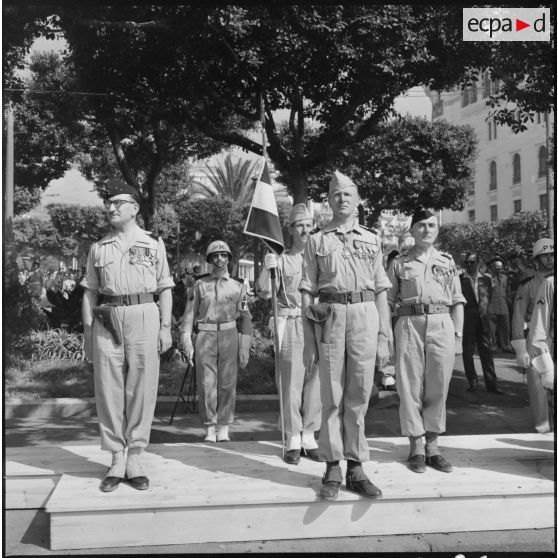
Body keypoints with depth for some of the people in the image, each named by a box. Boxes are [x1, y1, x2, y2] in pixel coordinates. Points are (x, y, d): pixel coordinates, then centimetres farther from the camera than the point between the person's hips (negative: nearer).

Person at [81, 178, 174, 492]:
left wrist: (165, 327, -2)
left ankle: (135, 459, 8)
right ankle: (117, 460, 11)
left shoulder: (153, 245, 9)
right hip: (106, 320, 2)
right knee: (108, 389, 1)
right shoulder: (99, 248, 14)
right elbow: (90, 292, 13)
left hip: (143, 316, -2)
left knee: (142, 389, -1)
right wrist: (87, 331, 5)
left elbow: (165, 290, 8)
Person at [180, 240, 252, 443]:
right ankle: (210, 429, 8)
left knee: (227, 384, 0)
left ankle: (223, 428, 10)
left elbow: (245, 317, 5)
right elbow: (189, 313, 7)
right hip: (205, 337, 0)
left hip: (229, 337, 0)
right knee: (206, 384, -1)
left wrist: (245, 347, -2)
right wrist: (187, 341, -4)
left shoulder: (237, 287, 9)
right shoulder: (200, 285, 9)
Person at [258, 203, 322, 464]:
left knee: (314, 383, 4)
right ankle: (293, 441, 8)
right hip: (290, 325, -2)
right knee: (291, 383, -1)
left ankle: (309, 438, 14)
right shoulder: (281, 259, 7)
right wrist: (266, 269, -21)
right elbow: (265, 292, -3)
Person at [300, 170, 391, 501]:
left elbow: (381, 291, 12)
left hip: (365, 315, 1)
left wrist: (384, 337, 4)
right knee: (331, 396, 1)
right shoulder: (317, 241, 11)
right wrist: (309, 340, -1)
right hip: (328, 316, -1)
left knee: (359, 396, 3)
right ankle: (333, 469, 9)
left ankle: (356, 467, 12)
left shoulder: (371, 240, 15)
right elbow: (307, 292, 7)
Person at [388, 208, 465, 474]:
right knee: (410, 386, 0)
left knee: (438, 387, 3)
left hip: (442, 325, 1)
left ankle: (432, 444, 13)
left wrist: (458, 335, 4)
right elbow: (388, 302, 8)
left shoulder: (447, 262, 14)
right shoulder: (399, 263, 9)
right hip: (409, 325, -1)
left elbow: (457, 302, 12)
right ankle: (416, 446, 10)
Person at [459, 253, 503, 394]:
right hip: (466, 320, -2)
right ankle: (472, 381, 16)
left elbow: (489, 296, 17)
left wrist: (483, 309, 9)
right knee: (468, 351, 3)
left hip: (483, 319, 2)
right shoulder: (459, 279, -2)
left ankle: (491, 384, 7)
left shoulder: (486, 278, 7)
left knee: (486, 351, 3)